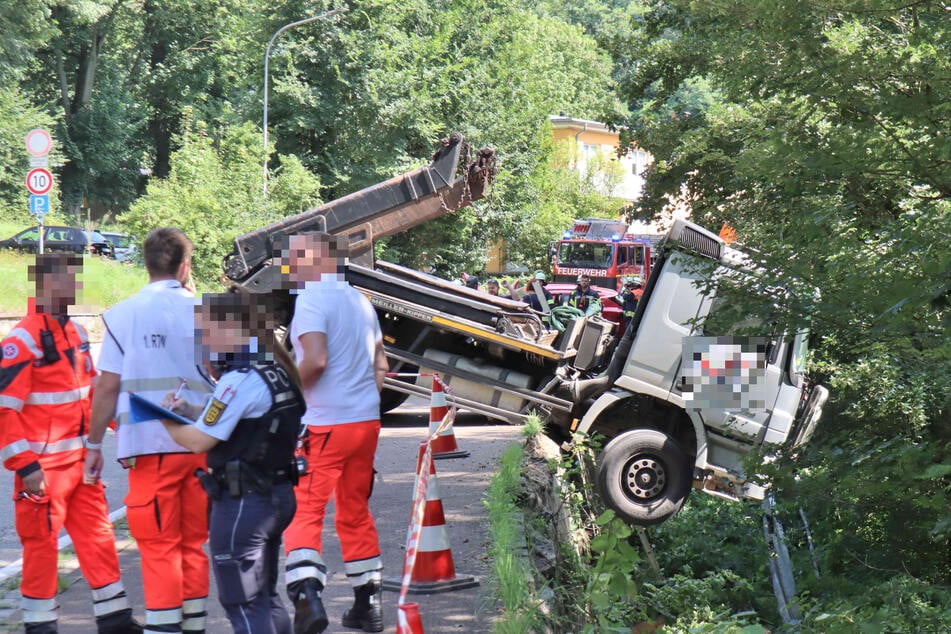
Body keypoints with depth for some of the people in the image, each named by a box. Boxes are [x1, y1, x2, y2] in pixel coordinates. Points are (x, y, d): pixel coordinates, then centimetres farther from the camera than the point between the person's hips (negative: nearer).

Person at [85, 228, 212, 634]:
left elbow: (108, 387, -2)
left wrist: (94, 444, 6)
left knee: (159, 547, 1)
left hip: (150, 444, -2)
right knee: (194, 543, 13)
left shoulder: (123, 315, -2)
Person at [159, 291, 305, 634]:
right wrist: (186, 409, 5)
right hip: (278, 494, 9)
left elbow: (199, 441, -17)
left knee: (243, 603, -1)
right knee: (266, 596, 19)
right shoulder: (276, 371, 10)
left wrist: (168, 422, 2)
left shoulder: (239, 380, -19)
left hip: (243, 502, -9)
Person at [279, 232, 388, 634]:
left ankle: (308, 599, -22)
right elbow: (380, 366, 17)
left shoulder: (311, 300, -11)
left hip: (324, 425, -8)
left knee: (303, 513, -7)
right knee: (356, 512, 16)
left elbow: (316, 360, -22)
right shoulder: (360, 301, 15)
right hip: (367, 420, 8)